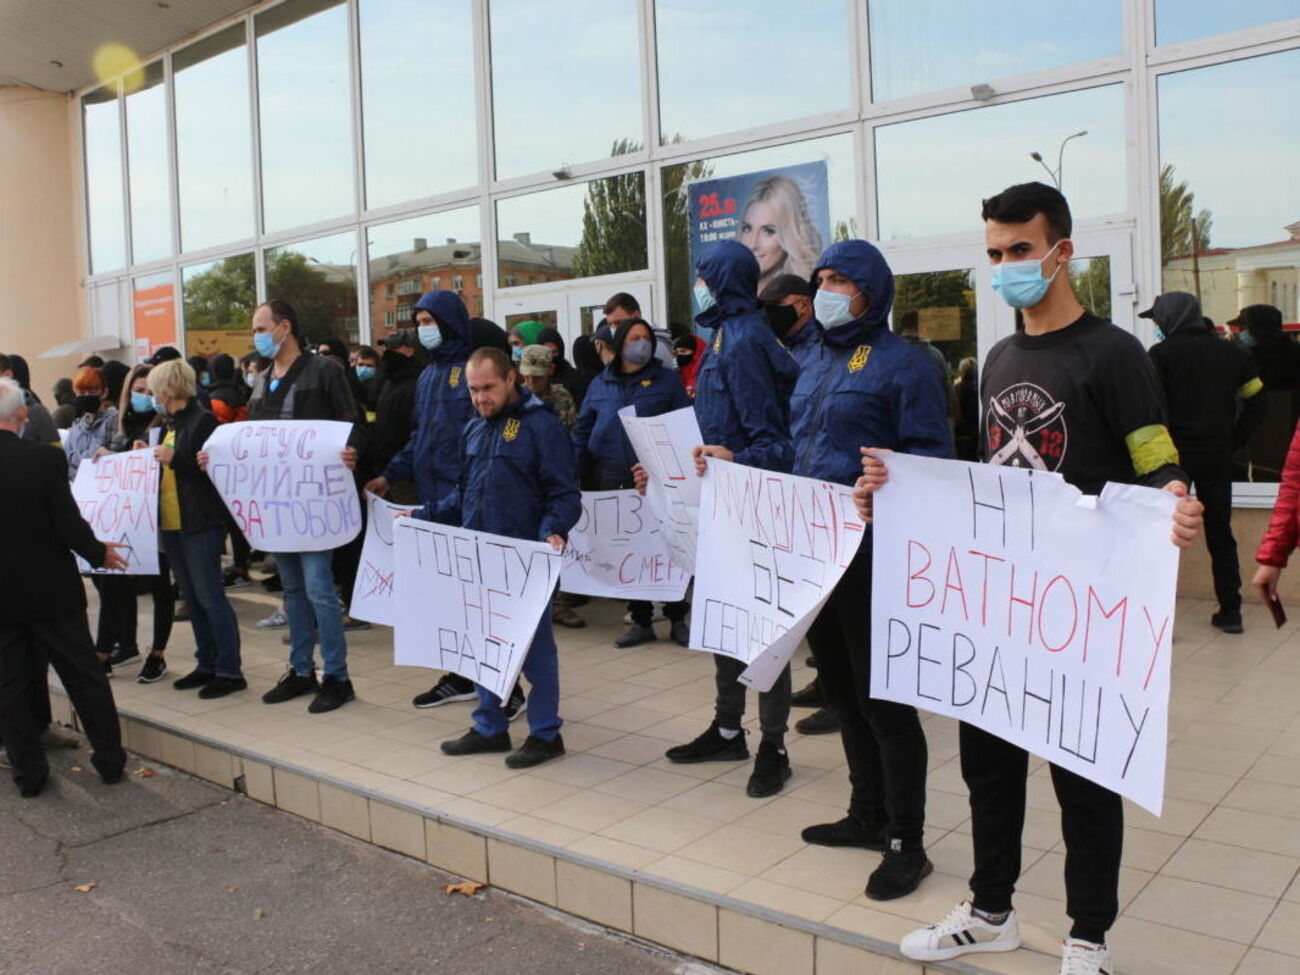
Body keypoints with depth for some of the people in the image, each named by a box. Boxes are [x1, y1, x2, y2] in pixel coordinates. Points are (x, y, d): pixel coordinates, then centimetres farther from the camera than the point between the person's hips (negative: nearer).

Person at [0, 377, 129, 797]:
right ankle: (110, 759, 19)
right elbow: (69, 526, -16)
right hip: (51, 590, -2)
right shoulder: (46, 459, -17)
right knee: (84, 675, 11)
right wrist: (99, 553, 2)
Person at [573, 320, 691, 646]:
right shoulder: (599, 386, 12)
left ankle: (677, 619, 16)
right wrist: (575, 476, 3)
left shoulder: (667, 380, 5)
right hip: (613, 481, 3)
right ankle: (641, 621, 20)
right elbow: (582, 433, 13)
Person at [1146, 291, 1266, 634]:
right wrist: (1234, 441, 10)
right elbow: (1256, 400, 9)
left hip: (1173, 452, -4)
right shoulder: (1231, 352, 9)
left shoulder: (1161, 354, -6)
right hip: (1218, 454, 4)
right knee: (1220, 532, 12)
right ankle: (1230, 611, 15)